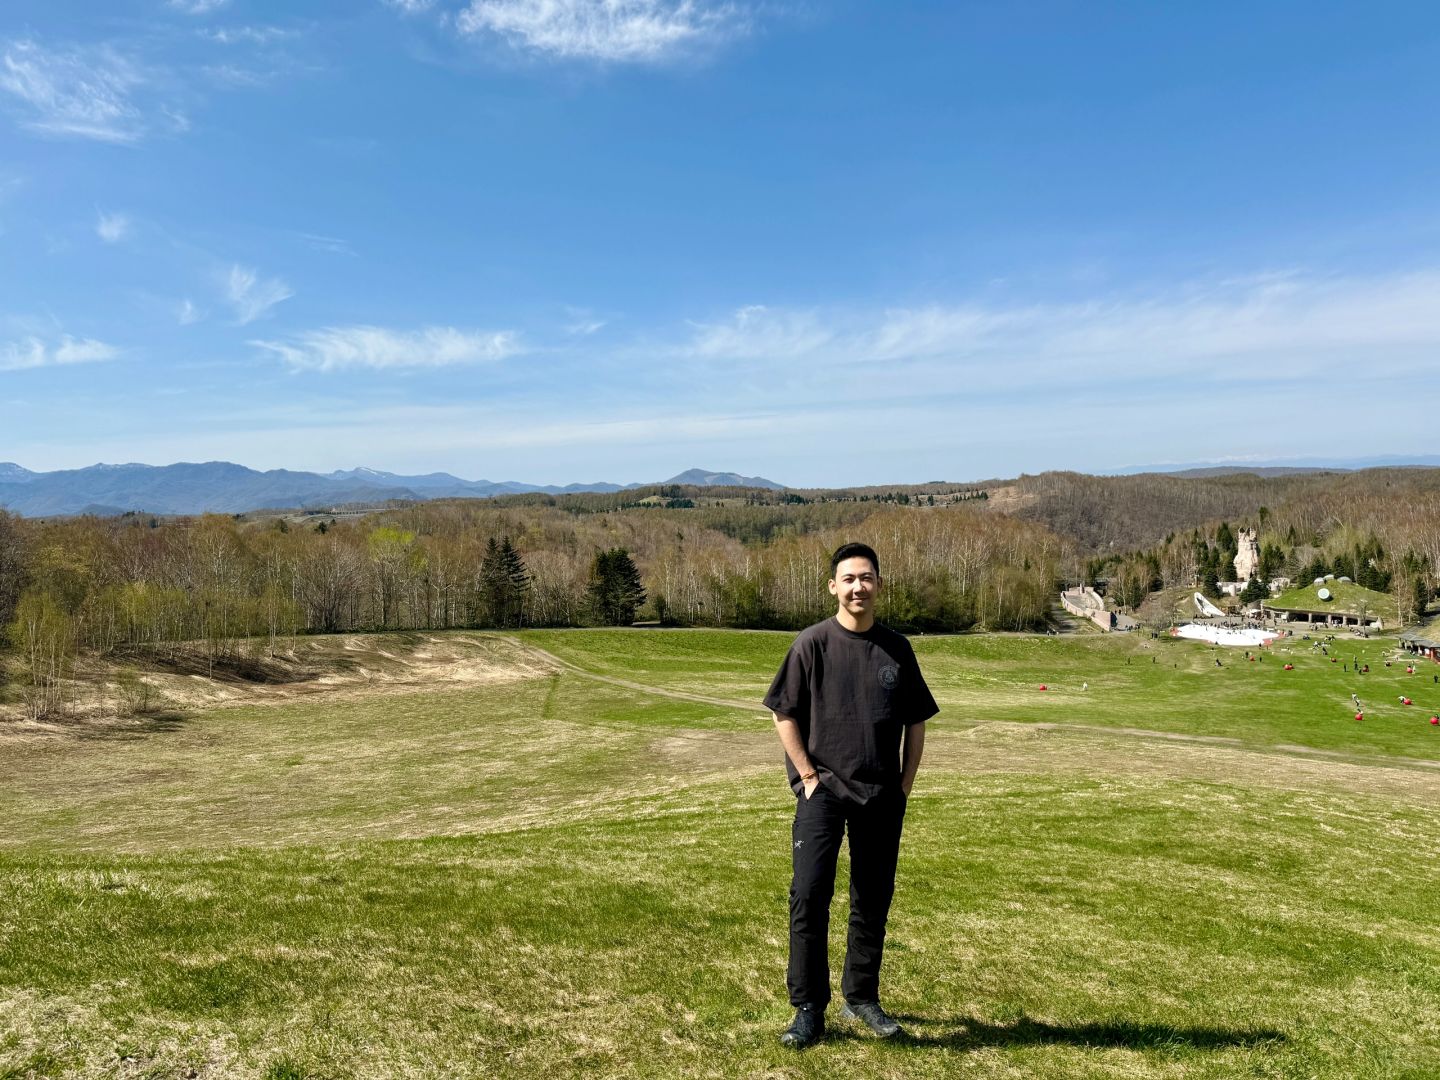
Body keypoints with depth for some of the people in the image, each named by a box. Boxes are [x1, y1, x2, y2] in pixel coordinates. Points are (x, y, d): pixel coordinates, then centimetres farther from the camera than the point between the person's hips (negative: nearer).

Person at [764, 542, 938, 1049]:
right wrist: (807, 775, -8)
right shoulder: (813, 643, -5)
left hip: (882, 796, 3)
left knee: (874, 900, 12)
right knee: (809, 896, -8)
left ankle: (862, 997, 29)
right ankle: (809, 1009, 5)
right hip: (823, 791, -3)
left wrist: (905, 782, 5)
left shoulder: (896, 648, 4)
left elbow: (916, 721, 12)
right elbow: (784, 714, -3)